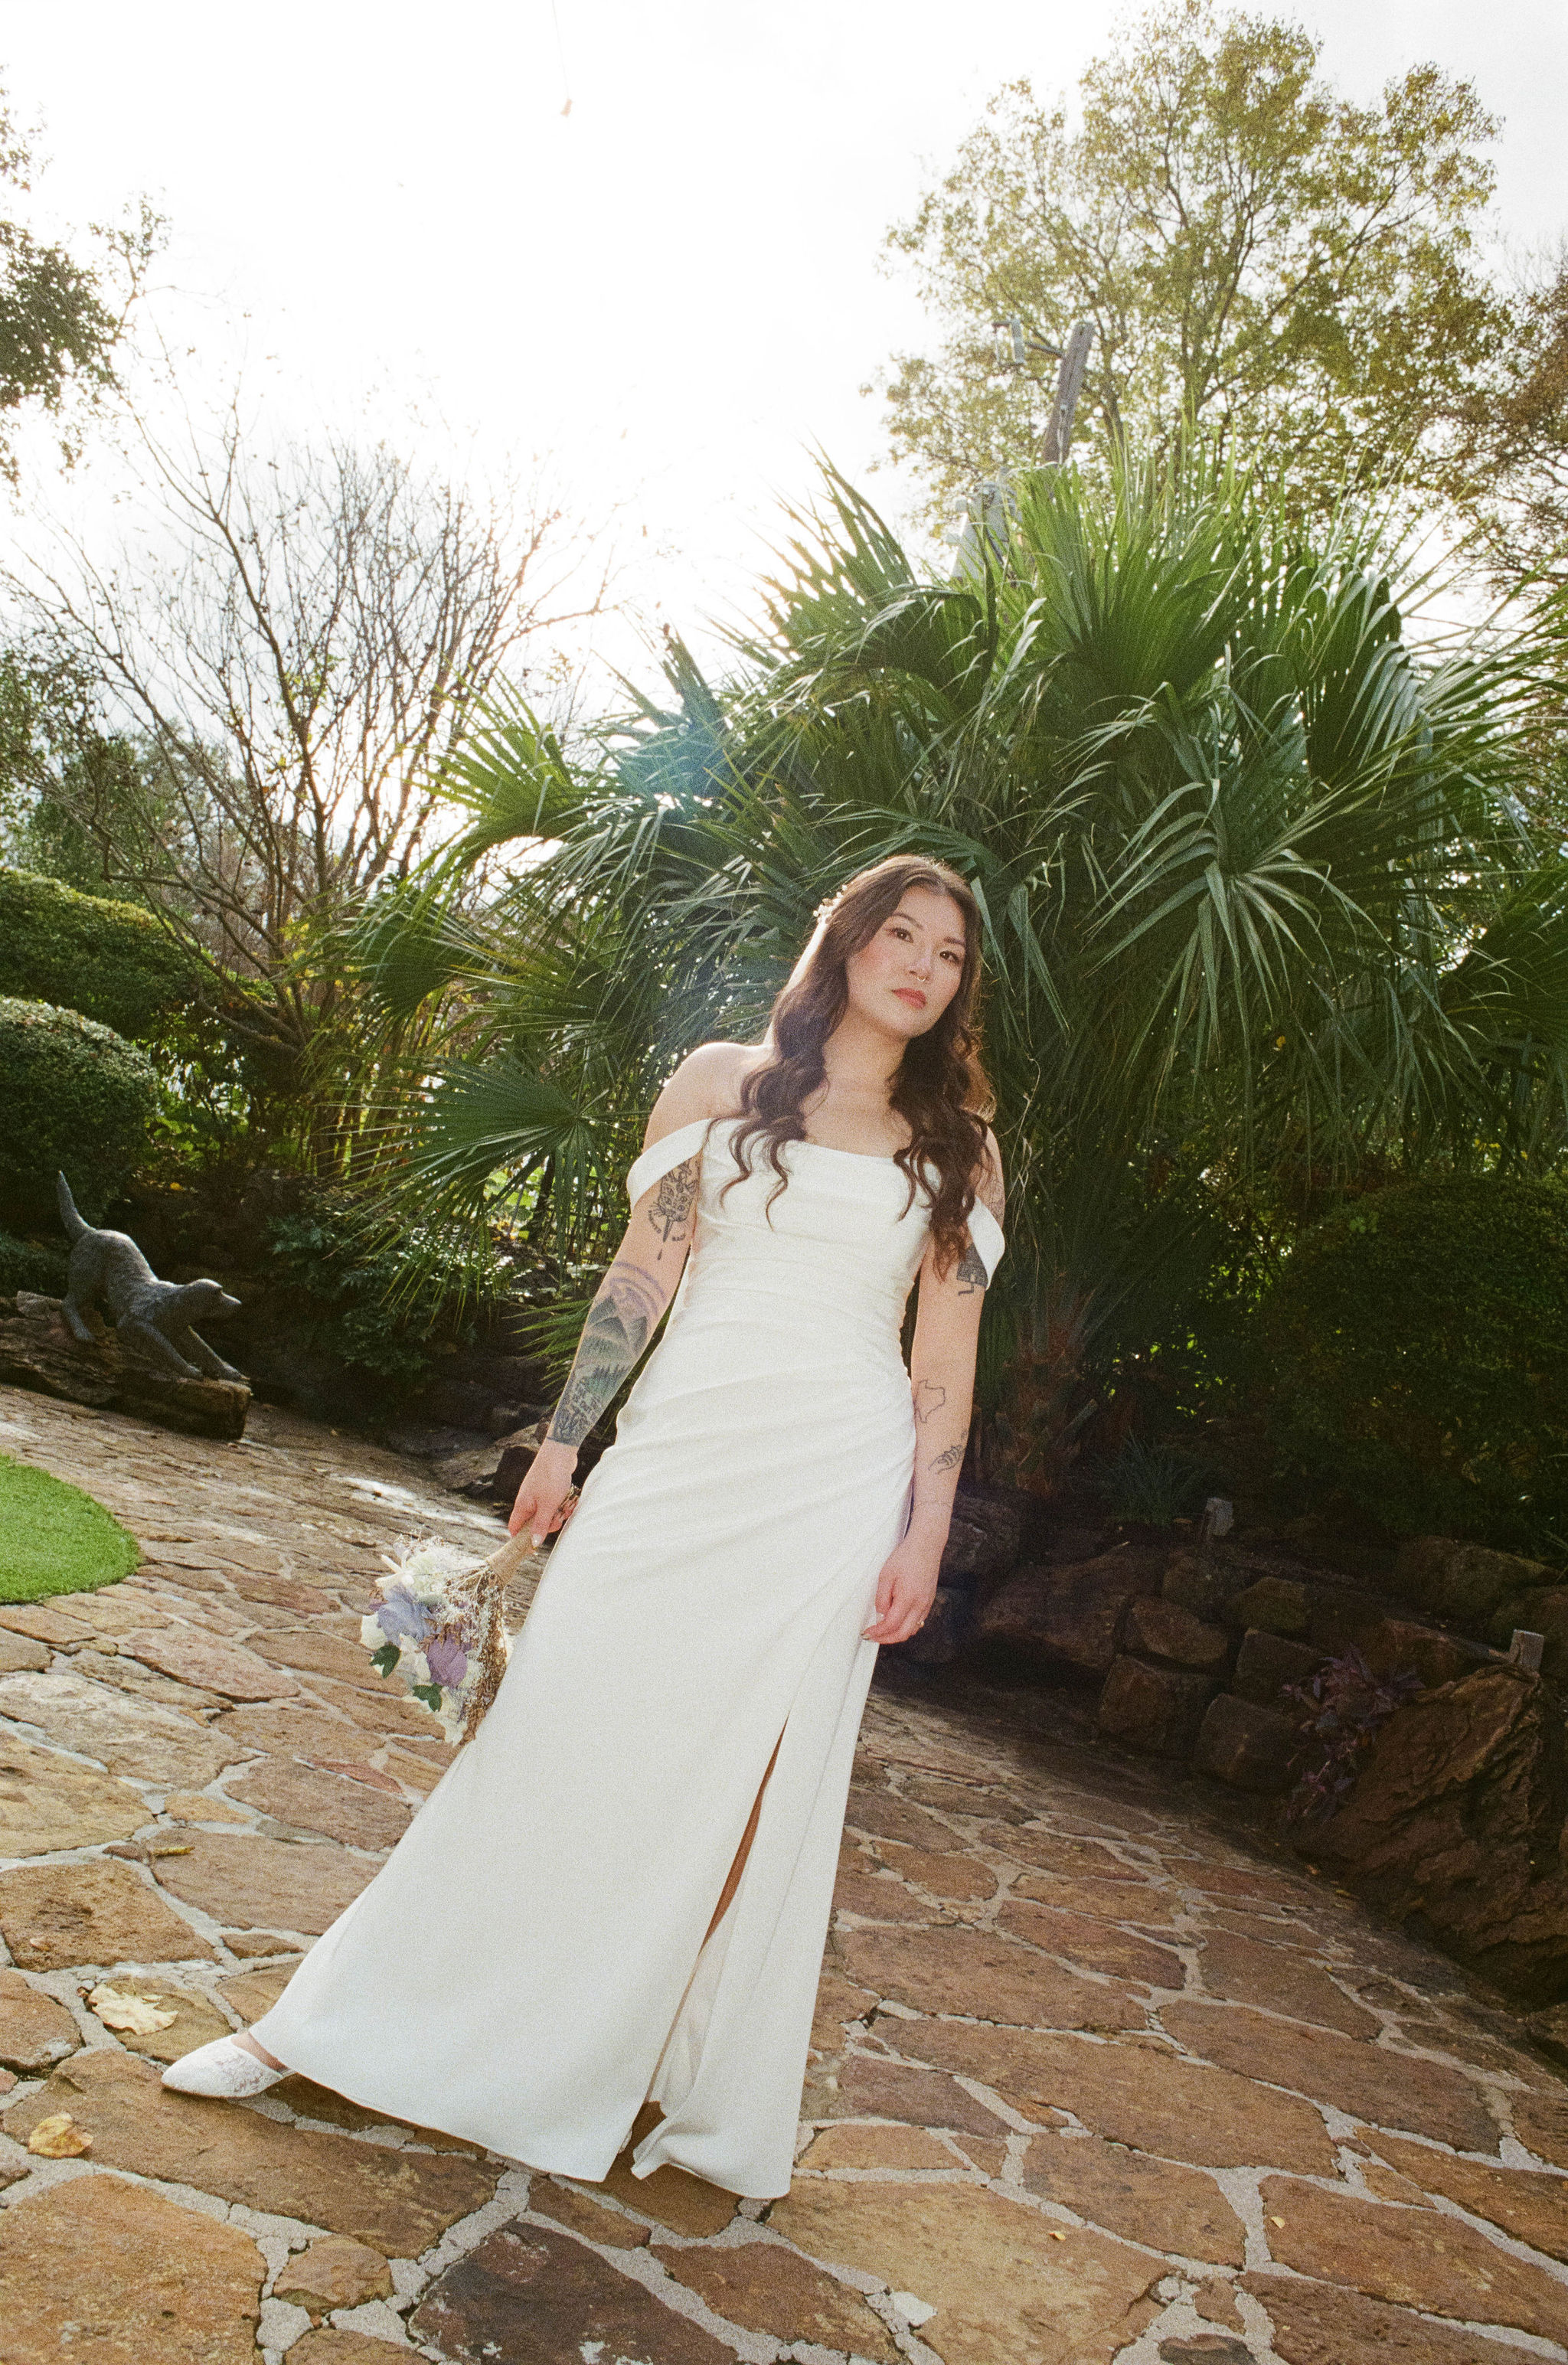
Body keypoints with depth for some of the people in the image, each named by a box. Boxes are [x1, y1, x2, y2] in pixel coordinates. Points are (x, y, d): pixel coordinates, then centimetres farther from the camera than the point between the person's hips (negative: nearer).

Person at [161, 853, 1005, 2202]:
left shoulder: (958, 1144, 8)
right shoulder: (721, 1081, 6)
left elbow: (948, 1356, 5)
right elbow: (642, 1275, 5)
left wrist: (926, 1538, -1)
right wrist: (561, 1448, 4)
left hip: (837, 1481, 0)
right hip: (678, 1453, 0)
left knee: (763, 1784, 4)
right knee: (560, 1729, 4)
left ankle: (712, 2100, 24)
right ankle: (339, 2024, 21)